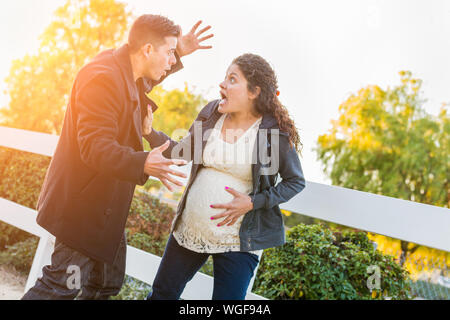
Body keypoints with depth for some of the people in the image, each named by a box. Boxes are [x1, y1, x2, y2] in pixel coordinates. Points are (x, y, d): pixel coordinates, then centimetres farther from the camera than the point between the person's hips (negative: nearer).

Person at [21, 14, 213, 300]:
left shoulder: (124, 71, 9)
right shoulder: (103, 78, -24)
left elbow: (146, 79, 35)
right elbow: (94, 147, -31)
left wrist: (178, 54, 19)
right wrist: (143, 164, -46)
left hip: (107, 206, 10)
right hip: (83, 205, -10)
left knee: (108, 285, 16)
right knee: (65, 285, -7)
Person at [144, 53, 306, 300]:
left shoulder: (276, 131, -12)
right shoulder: (211, 113, 0)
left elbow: (296, 181, -4)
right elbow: (183, 152, 11)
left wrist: (253, 202, -15)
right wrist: (150, 133, -3)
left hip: (236, 241, -4)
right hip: (190, 230, 5)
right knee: (162, 293, 16)